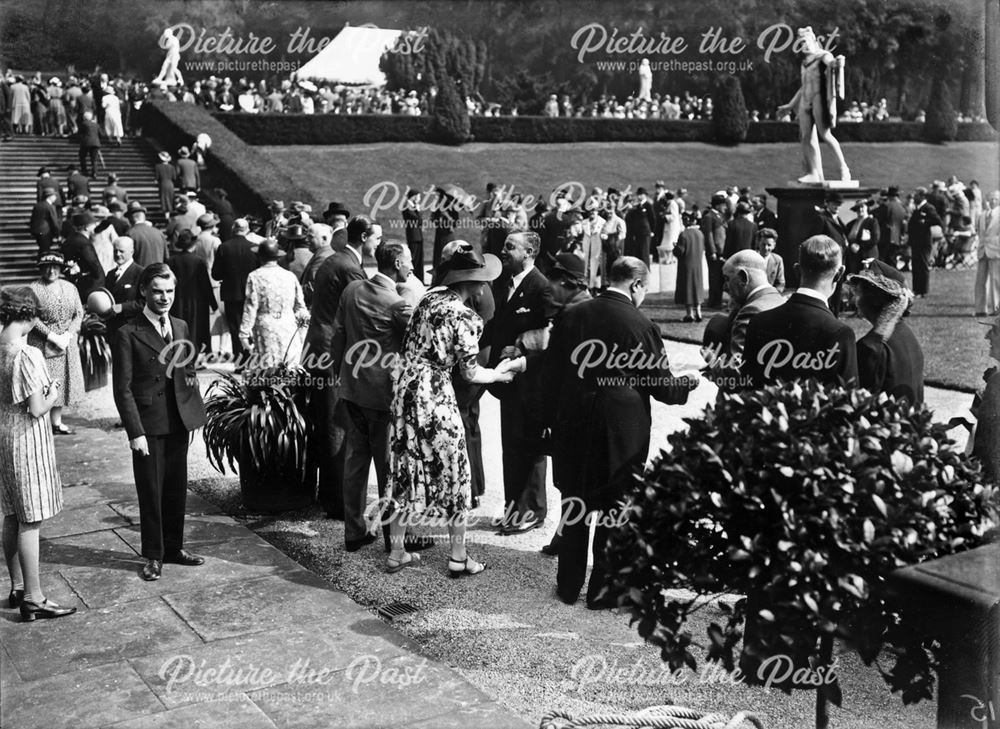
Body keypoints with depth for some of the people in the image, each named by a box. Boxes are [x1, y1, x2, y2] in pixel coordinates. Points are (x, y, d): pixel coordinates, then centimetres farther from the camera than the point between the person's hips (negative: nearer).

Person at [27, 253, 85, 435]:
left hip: (67, 343, 5)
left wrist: (68, 335, -9)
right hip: (42, 343, -5)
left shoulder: (70, 288, 8)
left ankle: (57, 422, 18)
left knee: (63, 382, 8)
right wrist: (53, 337, -17)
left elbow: (79, 313, 5)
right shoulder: (33, 289, -7)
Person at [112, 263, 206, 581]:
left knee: (176, 489, 14)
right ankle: (153, 556, 18)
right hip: (149, 426, -5)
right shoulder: (128, 334, -9)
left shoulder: (181, 327, 9)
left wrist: (195, 411, 7)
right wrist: (135, 432, -15)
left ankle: (174, 547, 29)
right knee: (151, 492, 5)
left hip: (179, 422, 5)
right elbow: (123, 388, -10)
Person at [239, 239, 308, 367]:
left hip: (266, 329, -3)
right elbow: (300, 305, 12)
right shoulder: (290, 276, 7)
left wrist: (244, 334, -1)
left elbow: (250, 308, -5)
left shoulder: (255, 276, -3)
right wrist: (303, 318, 27)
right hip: (289, 330, 3)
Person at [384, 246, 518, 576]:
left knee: (403, 472, 14)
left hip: (404, 390, 7)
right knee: (453, 473, 8)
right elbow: (470, 372, -10)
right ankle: (458, 557, 17)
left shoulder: (429, 297, 6)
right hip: (435, 399, -7)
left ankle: (396, 552, 23)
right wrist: (498, 373, 9)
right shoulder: (463, 316, -14)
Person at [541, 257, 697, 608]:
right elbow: (663, 387, -9)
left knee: (575, 510, 16)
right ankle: (602, 588, 17)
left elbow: (549, 377, 3)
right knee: (614, 510, 10)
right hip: (622, 432, -4)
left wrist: (554, 420, 14)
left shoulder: (571, 317, -2)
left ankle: (569, 585, 25)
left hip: (573, 429, 4)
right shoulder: (640, 325, -14)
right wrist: (687, 384, 12)